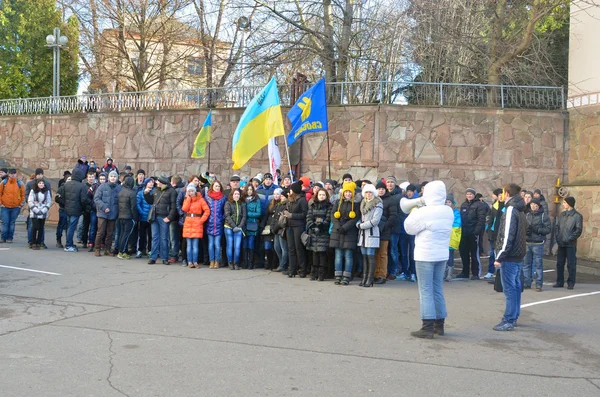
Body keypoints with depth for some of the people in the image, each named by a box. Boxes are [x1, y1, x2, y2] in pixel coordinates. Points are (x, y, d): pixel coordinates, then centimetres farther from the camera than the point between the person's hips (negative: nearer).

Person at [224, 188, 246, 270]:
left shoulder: (243, 204, 10)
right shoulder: (228, 203, 3)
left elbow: (244, 216, 5)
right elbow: (227, 216, -5)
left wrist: (240, 227, -7)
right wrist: (234, 227, -12)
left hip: (239, 228, 1)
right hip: (229, 227, -1)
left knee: (237, 246, -5)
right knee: (230, 246, 0)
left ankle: (236, 263, 4)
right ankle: (230, 263, 8)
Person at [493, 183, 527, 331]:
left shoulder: (510, 210, -15)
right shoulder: (520, 210, 14)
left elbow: (507, 236, -20)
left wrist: (499, 257, -18)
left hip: (509, 257, -9)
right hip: (518, 255, 9)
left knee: (509, 289, -6)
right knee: (515, 287, 13)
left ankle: (508, 321, -4)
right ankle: (513, 318, 21)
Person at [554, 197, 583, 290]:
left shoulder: (577, 216, -6)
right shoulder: (562, 214, 11)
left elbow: (578, 230, -10)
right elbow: (557, 226, 15)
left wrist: (570, 239, -16)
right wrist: (557, 236, 0)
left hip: (570, 244, -6)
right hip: (561, 244, 6)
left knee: (571, 264, 0)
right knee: (559, 263, 9)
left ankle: (571, 283, 7)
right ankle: (560, 282, 17)